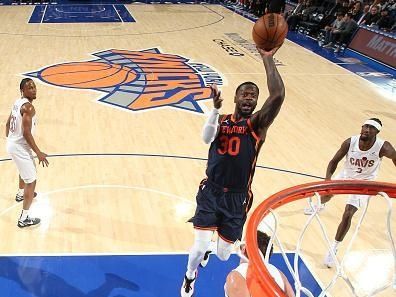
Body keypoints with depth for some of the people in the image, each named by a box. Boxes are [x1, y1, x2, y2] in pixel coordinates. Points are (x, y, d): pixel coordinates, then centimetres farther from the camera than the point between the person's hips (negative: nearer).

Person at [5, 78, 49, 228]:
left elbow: (8, 123, 19)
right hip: (19, 148, -10)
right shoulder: (28, 107, -22)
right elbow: (26, 133, -27)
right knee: (31, 181, -4)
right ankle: (24, 218, 1)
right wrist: (38, 153, -22)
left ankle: (21, 193, 61)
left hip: (12, 144, 10)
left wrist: (9, 138, 35)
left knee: (26, 169, 36)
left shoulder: (18, 102, 8)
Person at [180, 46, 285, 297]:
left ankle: (209, 249, 48)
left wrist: (268, 58, -23)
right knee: (200, 247, -5)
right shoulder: (221, 120, 2)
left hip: (237, 197, 0)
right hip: (211, 191, 1)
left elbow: (278, 95, -23)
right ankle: (190, 277, 31)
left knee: (223, 256, 7)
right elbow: (207, 138, -20)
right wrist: (216, 107, -31)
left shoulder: (258, 123, -6)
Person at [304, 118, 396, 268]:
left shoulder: (383, 148, -32)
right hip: (346, 176, 3)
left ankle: (333, 249, 4)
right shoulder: (350, 142, -27)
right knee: (327, 192, 27)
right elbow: (334, 161, -16)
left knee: (347, 215, -13)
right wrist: (328, 179, -32)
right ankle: (320, 205, 67)